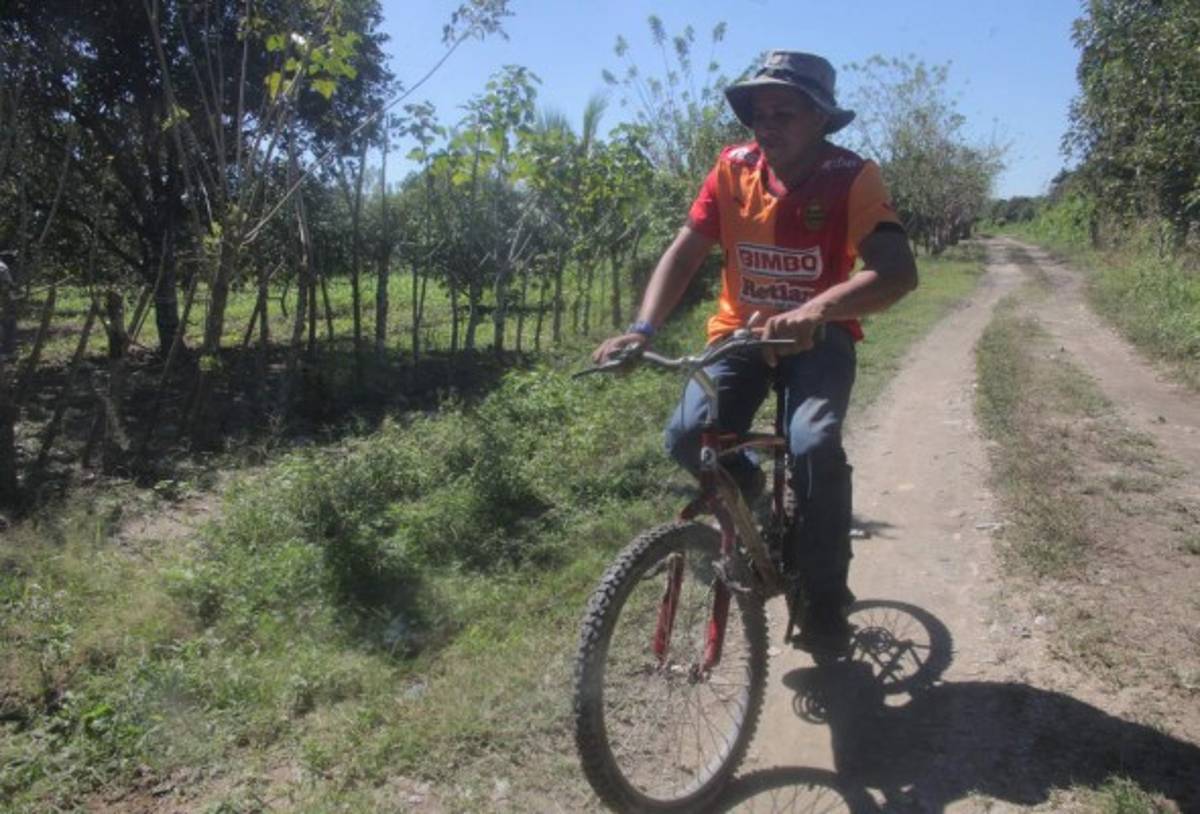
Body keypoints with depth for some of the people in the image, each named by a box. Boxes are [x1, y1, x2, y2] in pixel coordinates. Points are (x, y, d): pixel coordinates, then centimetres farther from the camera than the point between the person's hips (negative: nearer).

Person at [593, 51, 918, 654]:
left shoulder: (852, 177, -17)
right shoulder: (733, 168, -9)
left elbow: (899, 271, -31)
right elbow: (684, 253, -12)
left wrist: (816, 310, -50)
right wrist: (643, 328, -29)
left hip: (819, 336, -2)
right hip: (741, 331, 3)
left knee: (814, 445, -29)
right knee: (686, 436, -22)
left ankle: (825, 597, -5)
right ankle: (746, 503, 14)